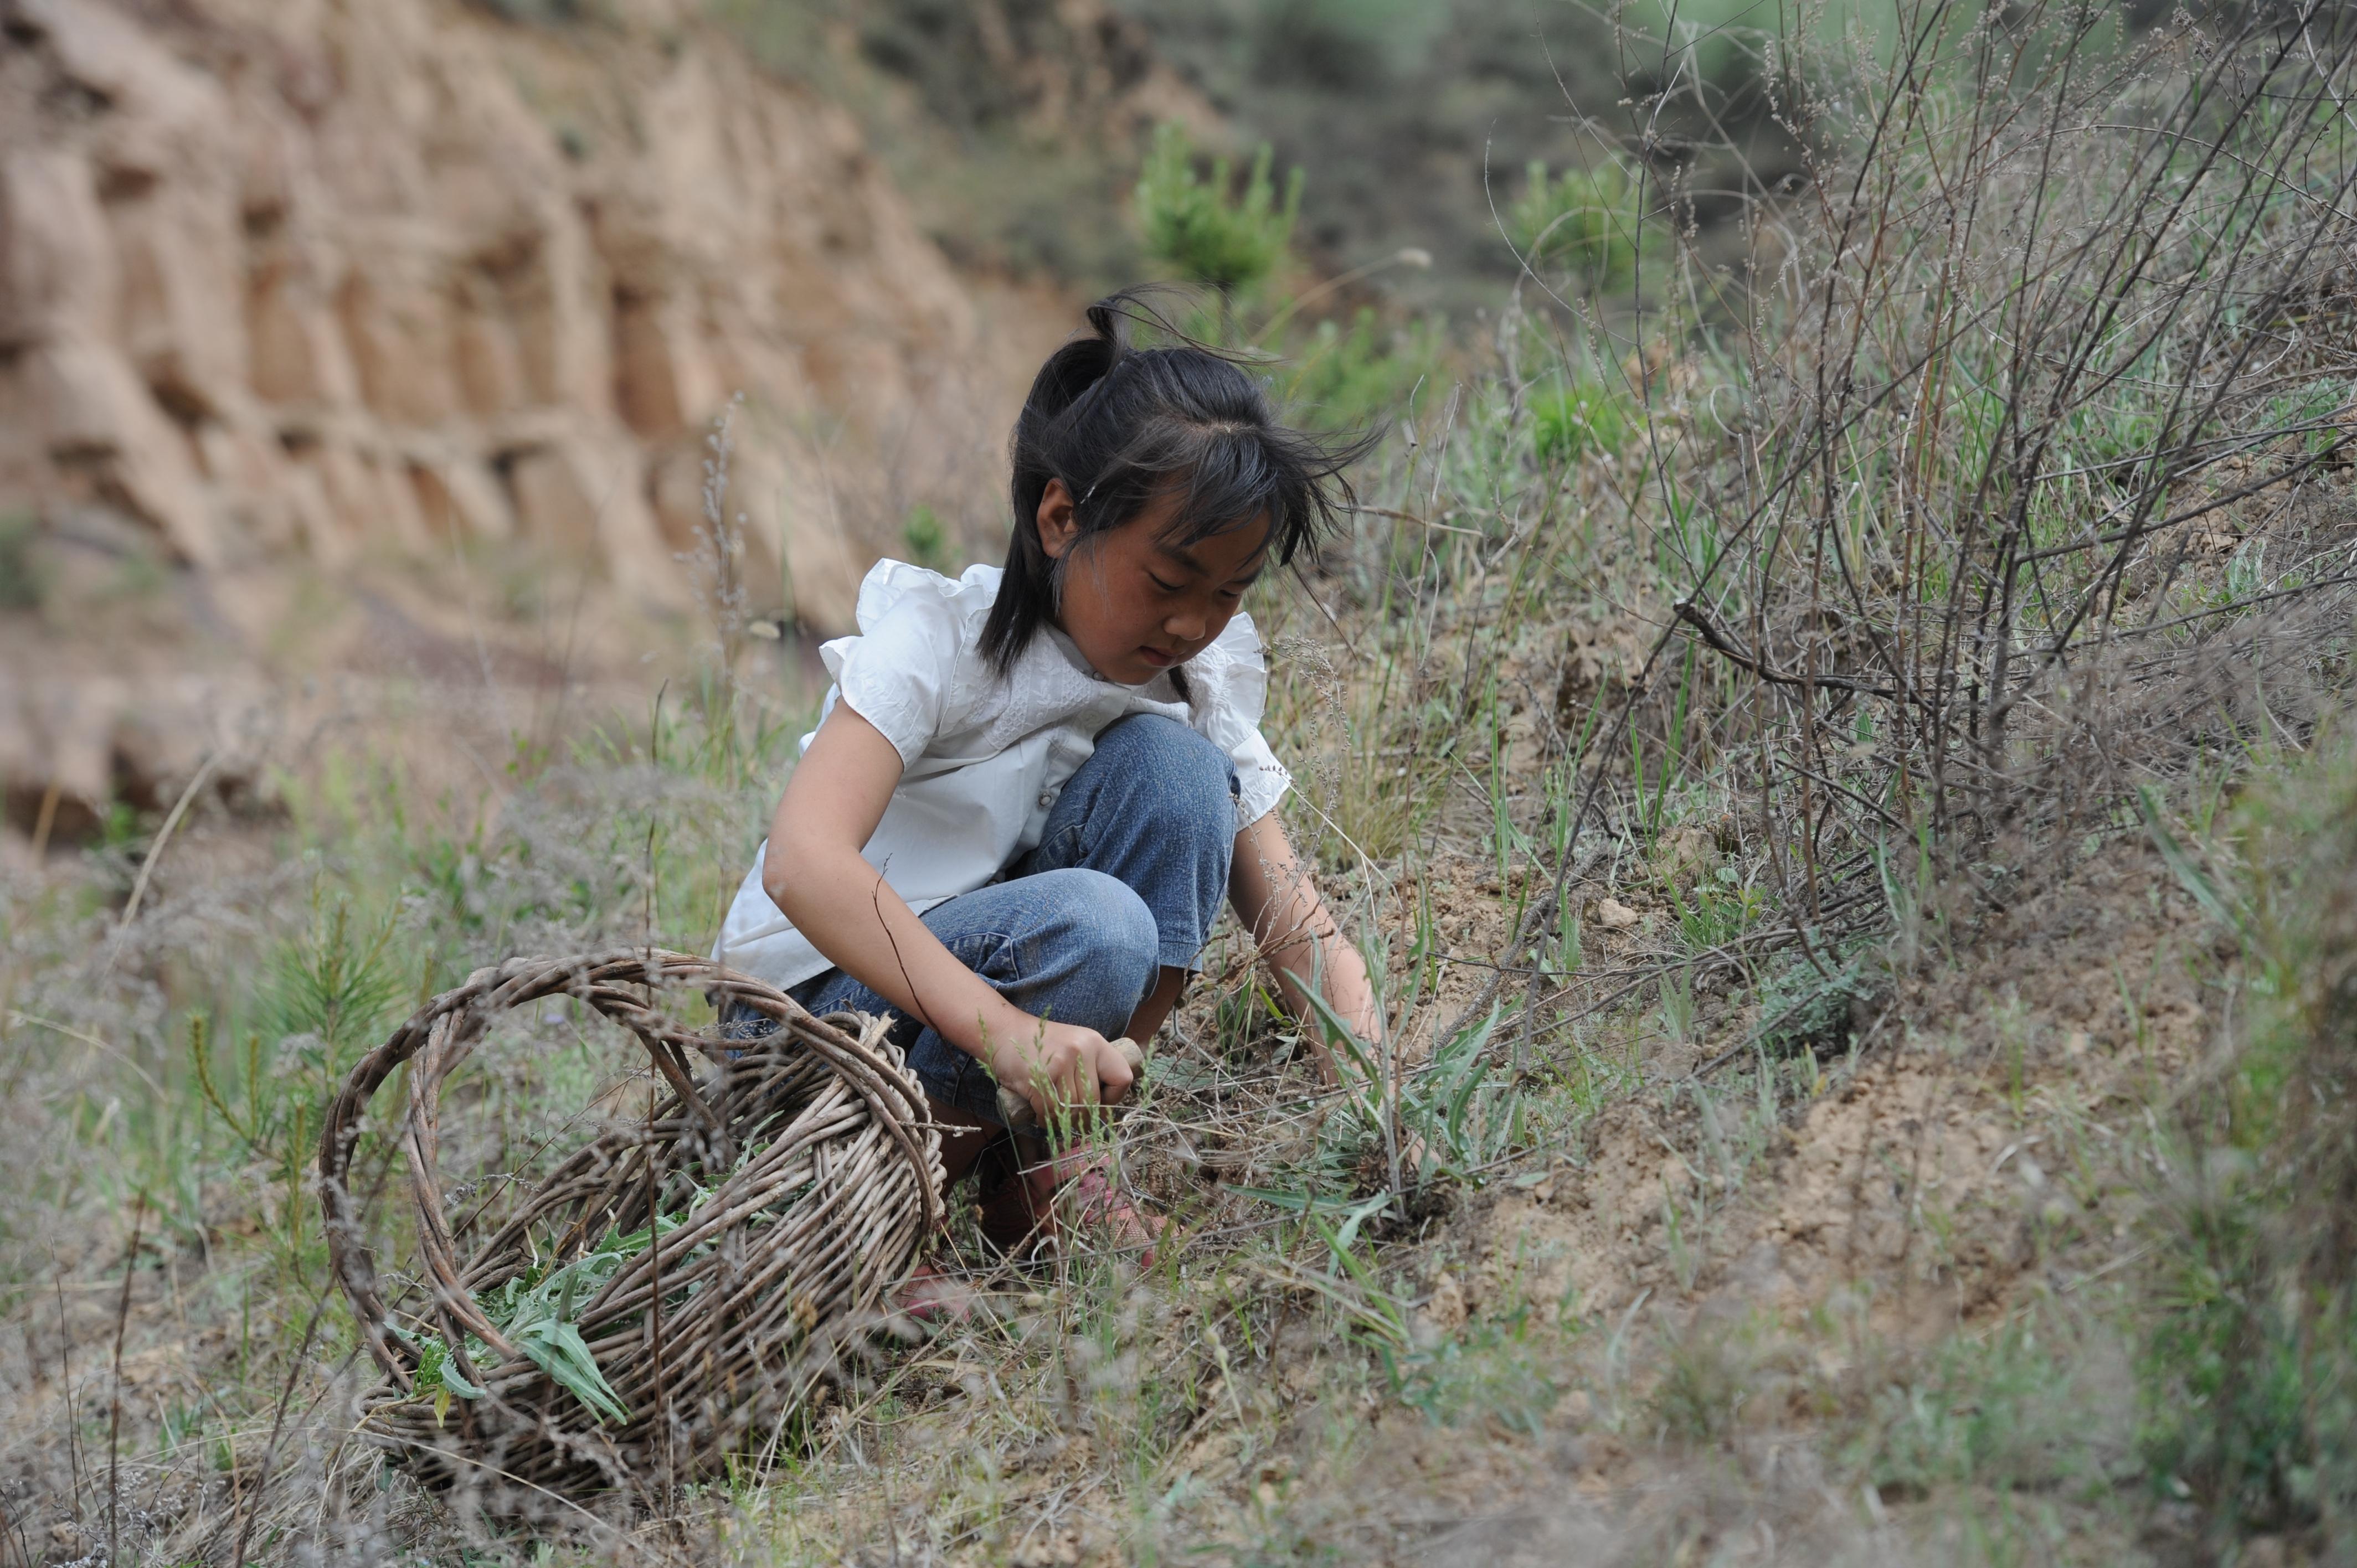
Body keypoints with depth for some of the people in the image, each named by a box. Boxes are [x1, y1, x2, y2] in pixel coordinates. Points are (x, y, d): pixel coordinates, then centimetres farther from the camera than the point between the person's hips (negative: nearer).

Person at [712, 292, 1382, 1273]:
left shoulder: (1199, 685, -3)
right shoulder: (935, 640, -20)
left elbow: (1302, 930, -7)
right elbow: (804, 863, -35)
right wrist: (1002, 1027, -48)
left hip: (989, 971, 6)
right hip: (819, 1004, -6)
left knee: (1173, 765, -19)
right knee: (1093, 927, -35)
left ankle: (1055, 1150, -11)